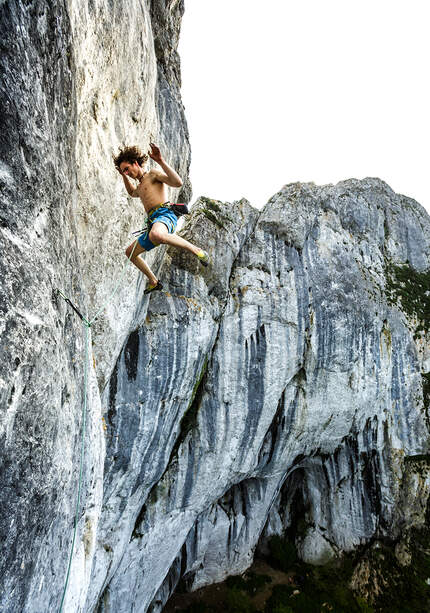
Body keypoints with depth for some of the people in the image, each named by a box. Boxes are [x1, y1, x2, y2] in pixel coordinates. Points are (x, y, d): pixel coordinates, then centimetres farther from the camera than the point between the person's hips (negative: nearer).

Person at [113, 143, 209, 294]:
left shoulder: (153, 174, 7)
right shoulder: (141, 186, 34)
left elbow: (178, 182, -11)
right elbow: (133, 193, 60)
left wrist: (161, 161, -15)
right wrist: (124, 176, 51)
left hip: (164, 215, -10)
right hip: (153, 223, 10)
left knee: (156, 235, -45)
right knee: (130, 252, 18)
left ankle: (196, 250, -30)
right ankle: (153, 282, 25)